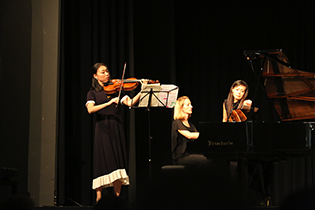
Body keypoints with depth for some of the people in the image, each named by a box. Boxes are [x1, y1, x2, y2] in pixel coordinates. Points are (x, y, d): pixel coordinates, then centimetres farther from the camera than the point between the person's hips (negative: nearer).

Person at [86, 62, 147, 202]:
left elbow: (130, 102, 1)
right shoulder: (92, 93, 8)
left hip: (116, 128, 2)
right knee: (102, 162, -8)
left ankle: (117, 196, 1)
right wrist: (108, 103, -22)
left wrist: (143, 90, -11)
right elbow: (90, 109, -11)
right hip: (102, 129, -2)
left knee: (117, 163, -2)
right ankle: (99, 198, -4)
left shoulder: (115, 89, 14)